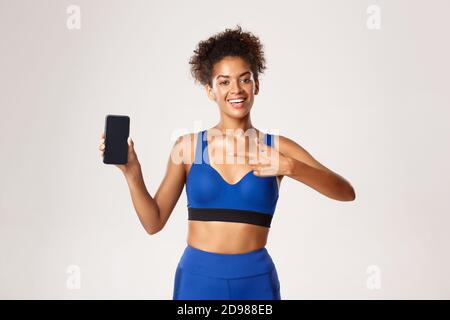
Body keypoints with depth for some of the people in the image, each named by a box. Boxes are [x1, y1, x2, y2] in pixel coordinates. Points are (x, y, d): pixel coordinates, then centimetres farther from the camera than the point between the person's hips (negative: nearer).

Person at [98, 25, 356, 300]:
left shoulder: (277, 147, -3)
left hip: (255, 280, 0)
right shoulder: (188, 146, -1)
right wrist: (132, 172, -12)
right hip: (197, 278, 0)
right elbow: (154, 222, 1)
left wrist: (290, 168, -26)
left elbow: (347, 192, -12)